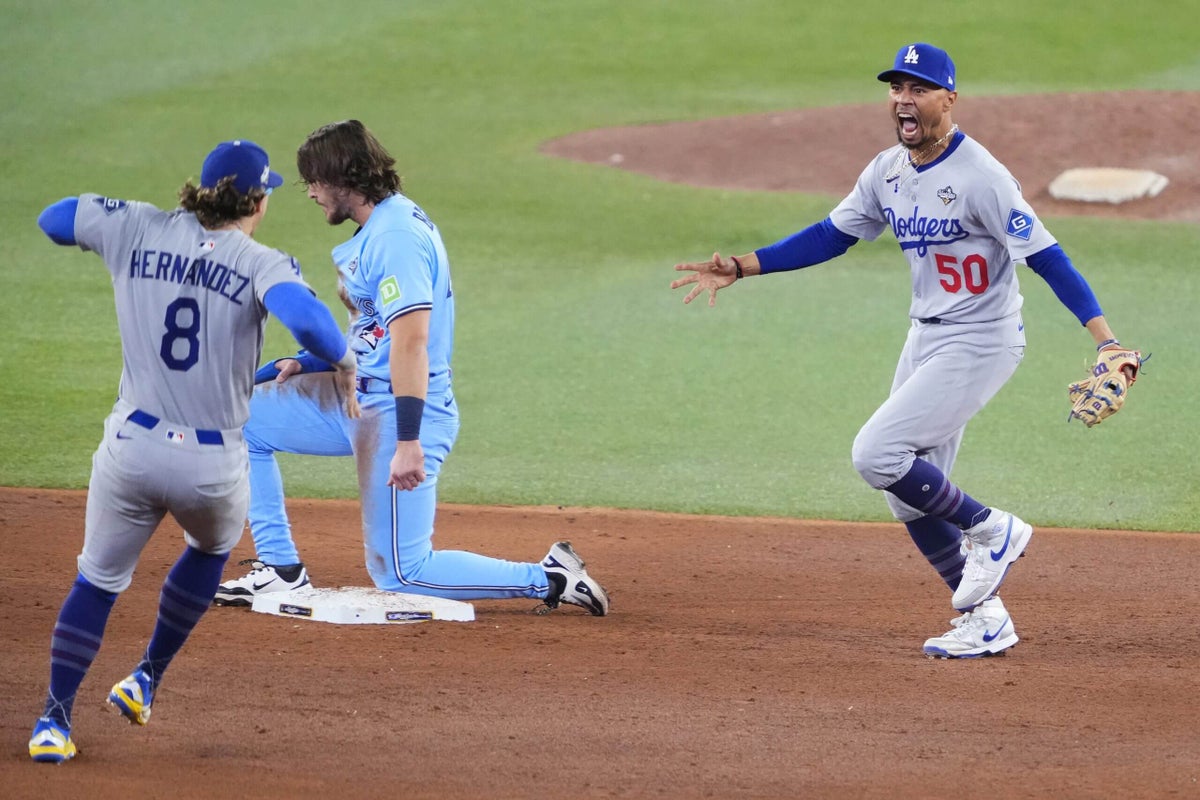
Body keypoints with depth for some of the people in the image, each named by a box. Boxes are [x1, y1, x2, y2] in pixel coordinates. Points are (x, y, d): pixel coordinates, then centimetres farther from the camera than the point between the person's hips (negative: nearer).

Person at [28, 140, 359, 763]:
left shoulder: (139, 230, 1)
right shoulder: (262, 265, -10)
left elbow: (53, 218, 14)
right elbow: (306, 319, -30)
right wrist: (343, 364, -11)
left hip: (129, 448, 2)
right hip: (213, 466, -2)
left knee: (98, 580, 18)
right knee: (211, 548, 32)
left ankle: (54, 719, 6)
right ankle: (146, 682, 32)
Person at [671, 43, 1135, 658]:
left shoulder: (980, 175, -20)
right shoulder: (888, 173, 4)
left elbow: (1044, 256, -23)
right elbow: (831, 236, 13)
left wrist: (1105, 339, -31)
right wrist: (739, 268, 7)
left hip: (981, 344, -9)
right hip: (925, 338, 9)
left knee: (876, 455, -18)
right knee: (910, 494, 10)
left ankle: (991, 530, 1)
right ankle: (983, 621, 22)